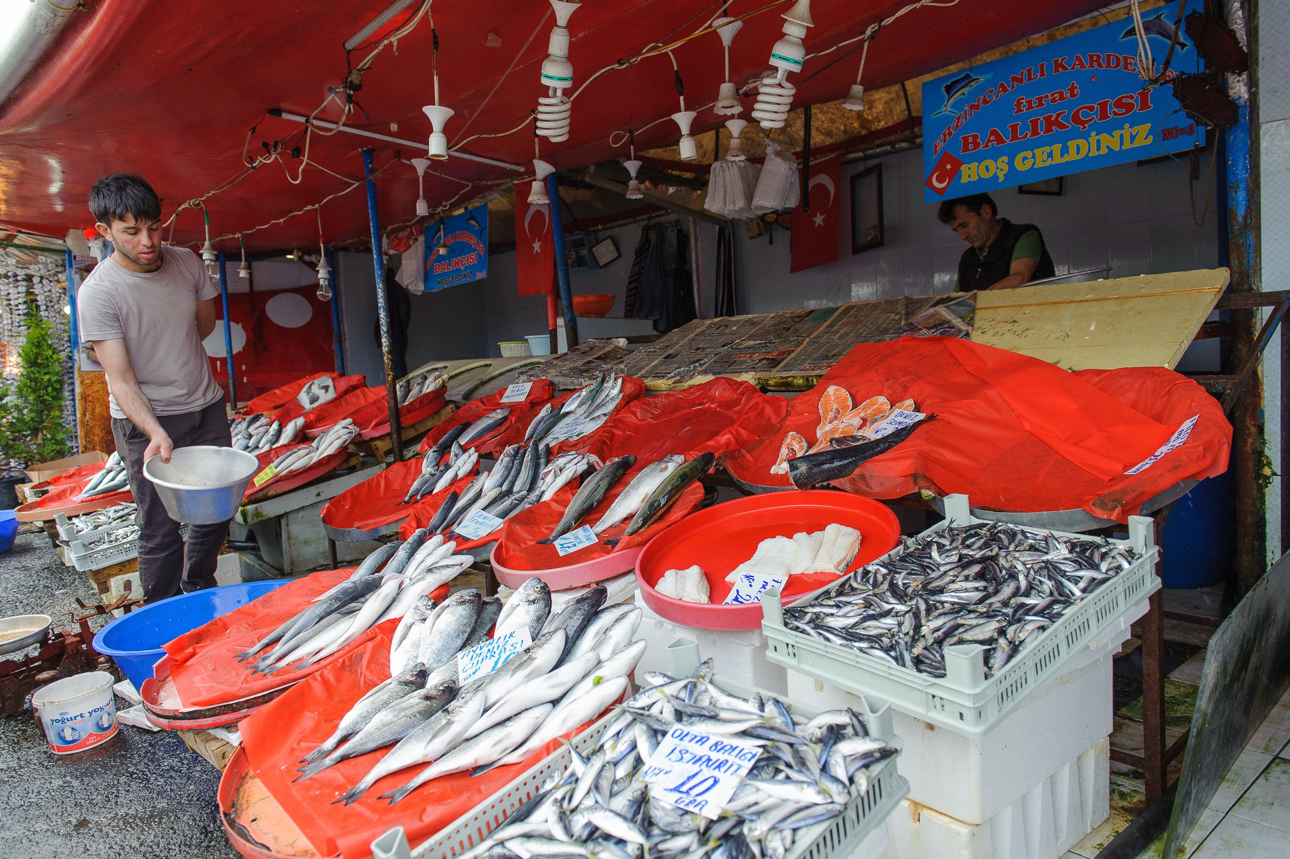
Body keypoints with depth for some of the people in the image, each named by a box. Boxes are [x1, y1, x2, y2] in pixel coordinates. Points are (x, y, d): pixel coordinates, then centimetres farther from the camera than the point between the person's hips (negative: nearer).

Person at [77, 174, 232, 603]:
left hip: (207, 406, 5)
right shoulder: (97, 292, -17)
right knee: (160, 529, -3)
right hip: (145, 421, -5)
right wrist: (156, 433, -35)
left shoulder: (186, 262, -2)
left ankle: (200, 596, 33)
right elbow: (122, 381, -21)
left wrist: (166, 354, 7)